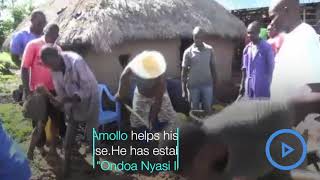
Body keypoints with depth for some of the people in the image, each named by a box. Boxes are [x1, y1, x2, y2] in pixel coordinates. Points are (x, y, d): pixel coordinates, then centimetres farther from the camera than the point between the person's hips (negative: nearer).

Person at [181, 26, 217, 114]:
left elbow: (213, 68, 6)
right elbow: (184, 72, -3)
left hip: (207, 85, 1)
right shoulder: (188, 52, -6)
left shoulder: (210, 50, -1)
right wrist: (184, 90, -5)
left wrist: (215, 85, 4)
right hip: (193, 86, -1)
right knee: (195, 111, 9)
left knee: (207, 110, 7)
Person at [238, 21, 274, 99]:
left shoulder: (266, 47, -7)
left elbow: (270, 68, -5)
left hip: (262, 86, -5)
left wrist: (269, 84, -8)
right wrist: (242, 85, 11)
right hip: (248, 85, 5)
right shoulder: (247, 49, 8)